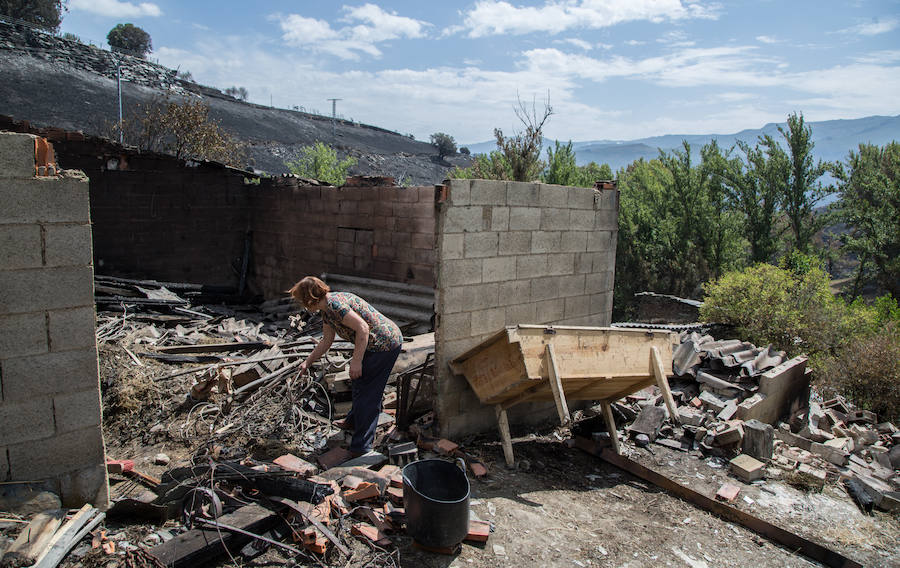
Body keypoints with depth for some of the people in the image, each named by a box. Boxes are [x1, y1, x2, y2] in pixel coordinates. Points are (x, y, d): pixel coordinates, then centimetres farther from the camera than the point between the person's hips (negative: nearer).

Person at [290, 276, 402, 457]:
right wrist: (307, 362, 25)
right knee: (359, 383, 27)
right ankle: (354, 421, 49)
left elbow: (362, 328, -29)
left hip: (384, 345, -11)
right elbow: (326, 341, 21)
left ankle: (361, 445, 7)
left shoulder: (334, 304, -23)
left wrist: (356, 361, -26)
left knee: (367, 391, -4)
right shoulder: (326, 310, 10)